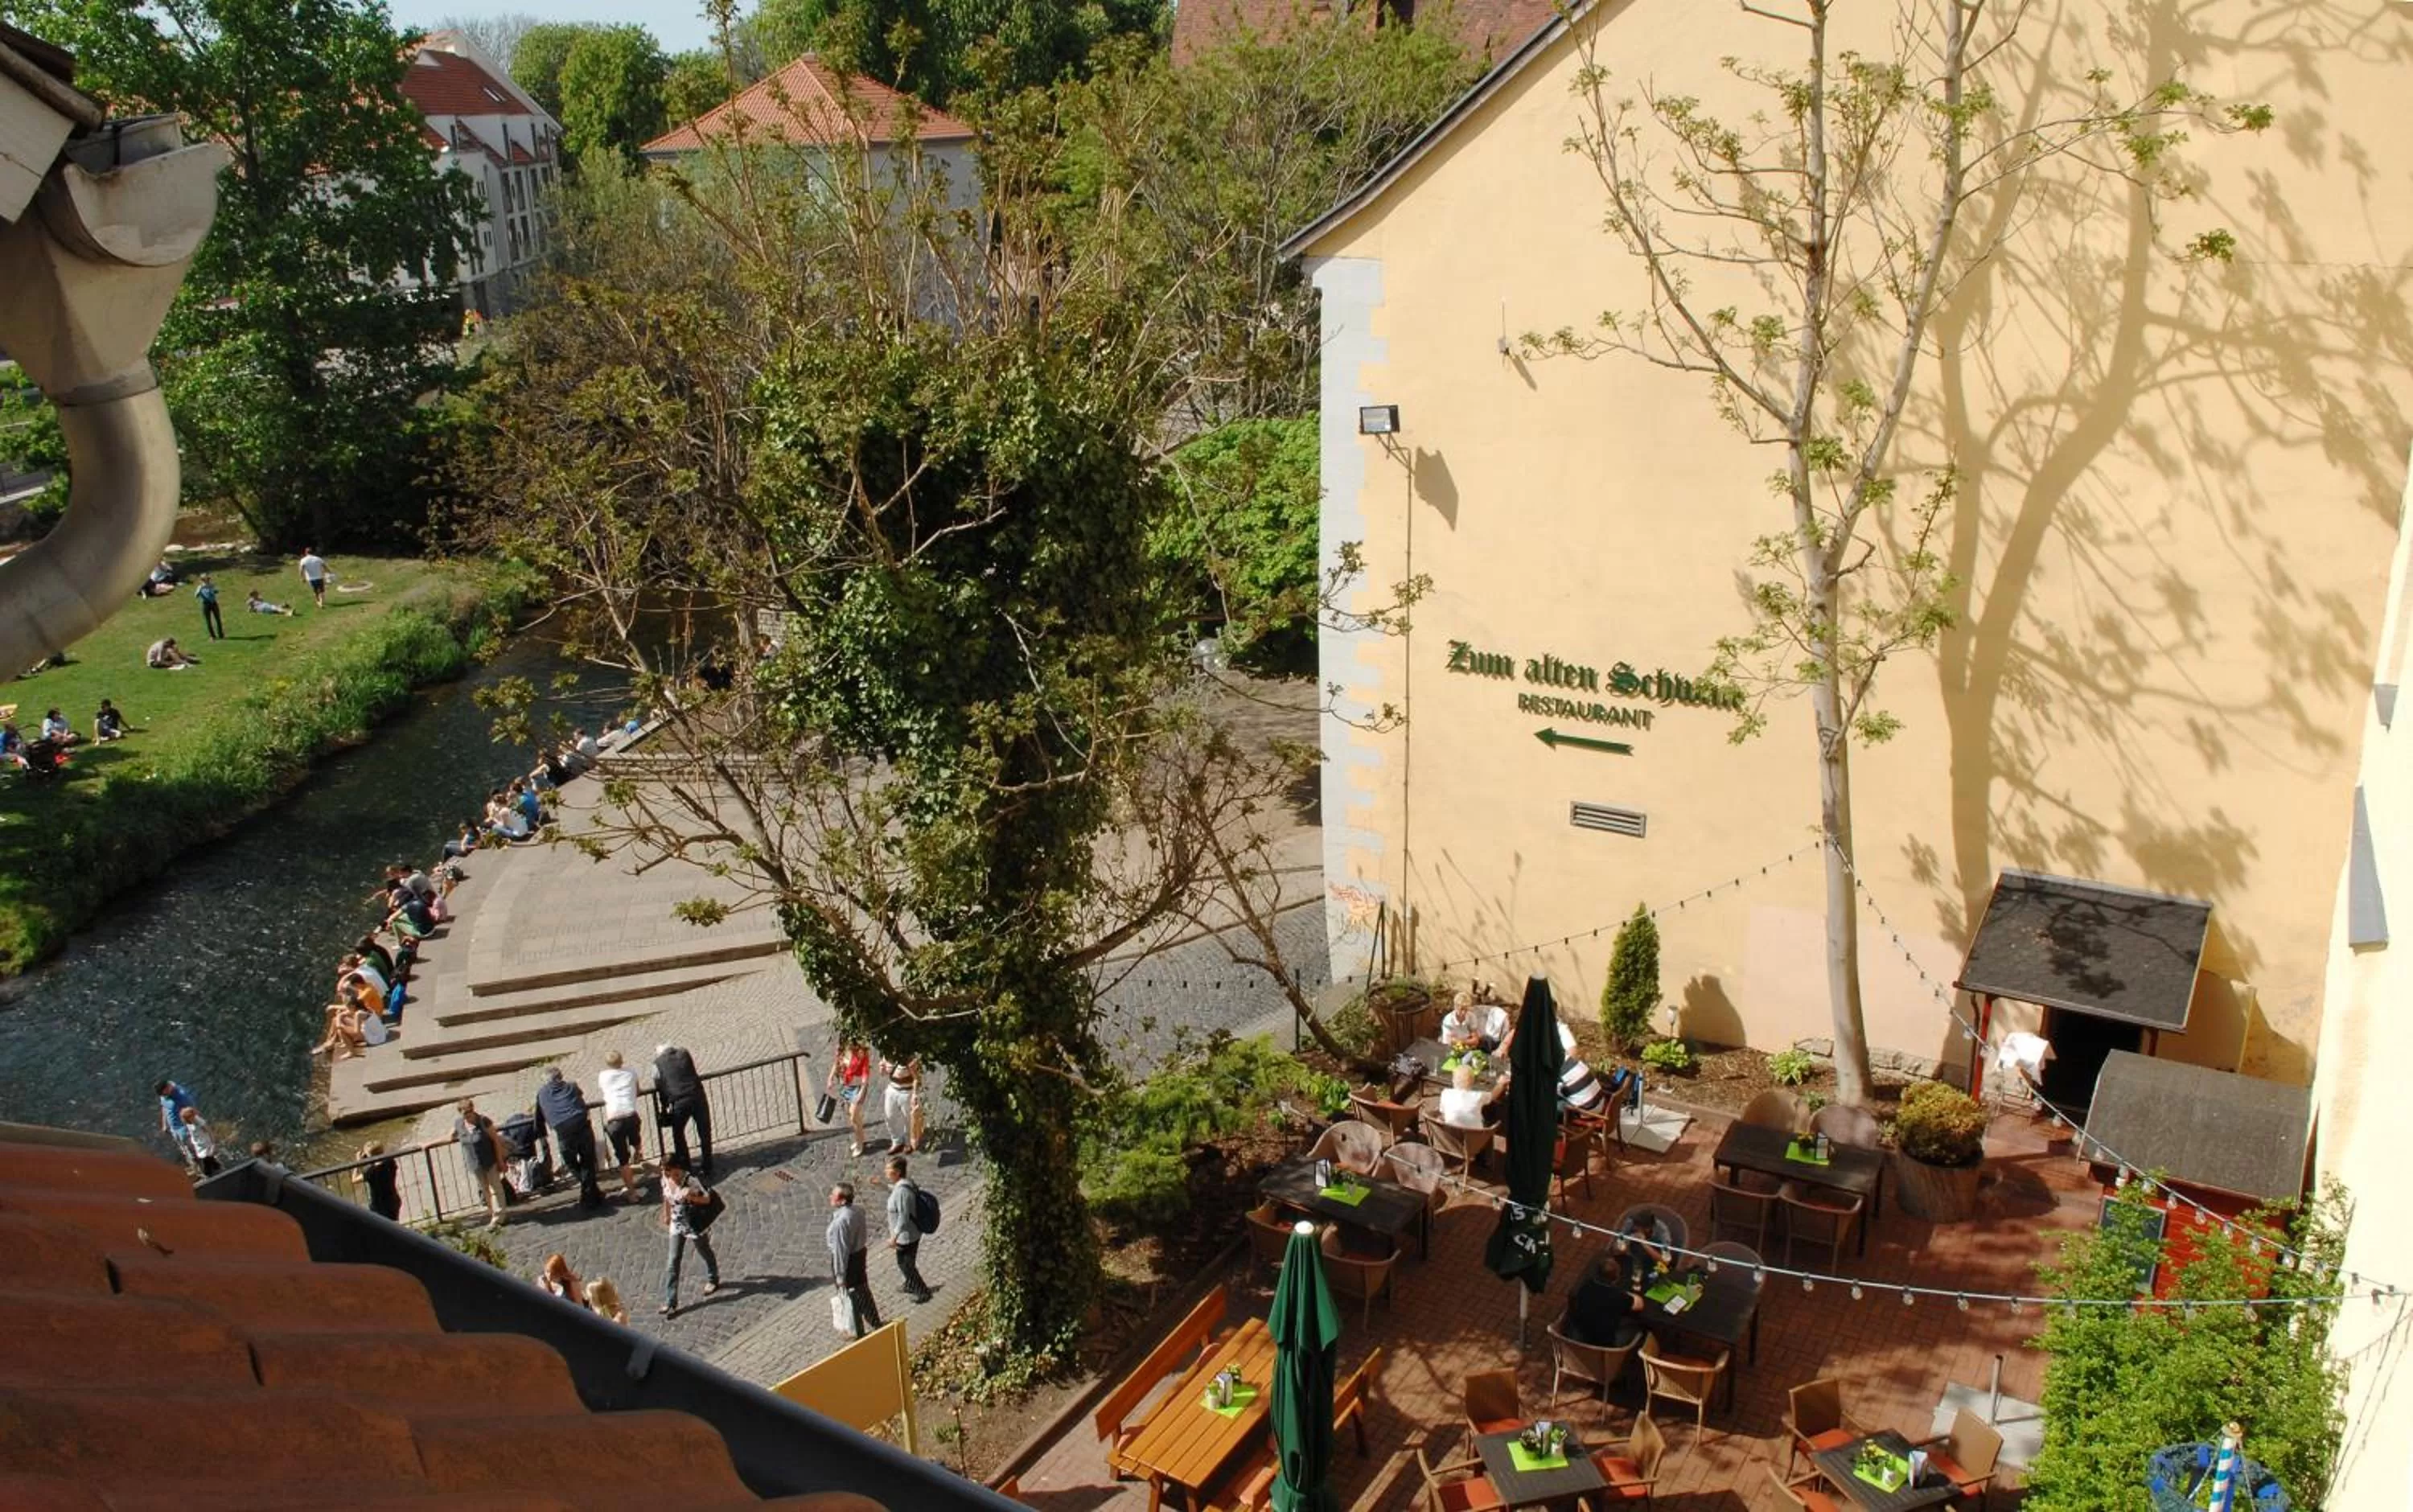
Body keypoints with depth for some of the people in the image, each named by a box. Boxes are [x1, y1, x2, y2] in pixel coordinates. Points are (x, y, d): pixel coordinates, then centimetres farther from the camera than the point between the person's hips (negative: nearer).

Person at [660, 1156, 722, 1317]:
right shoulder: (665, 1181, -11)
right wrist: (667, 1215, 19)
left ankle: (713, 1280, 49)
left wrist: (691, 1197, -40)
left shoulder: (691, 1182, -28)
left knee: (705, 1253, 20)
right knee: (673, 1261, 1)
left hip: (695, 1225, -4)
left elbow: (707, 1199, -23)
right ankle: (670, 1302, 5)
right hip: (677, 1226, 4)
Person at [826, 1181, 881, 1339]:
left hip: (848, 1259, -8)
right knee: (863, 1291, 26)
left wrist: (840, 1275, -18)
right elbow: (863, 1234, 7)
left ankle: (858, 1333, 29)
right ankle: (875, 1322, 44)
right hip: (860, 1253, 8)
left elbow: (840, 1250, -26)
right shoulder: (857, 1211, -6)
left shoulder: (840, 1221, -32)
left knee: (851, 1296, 12)